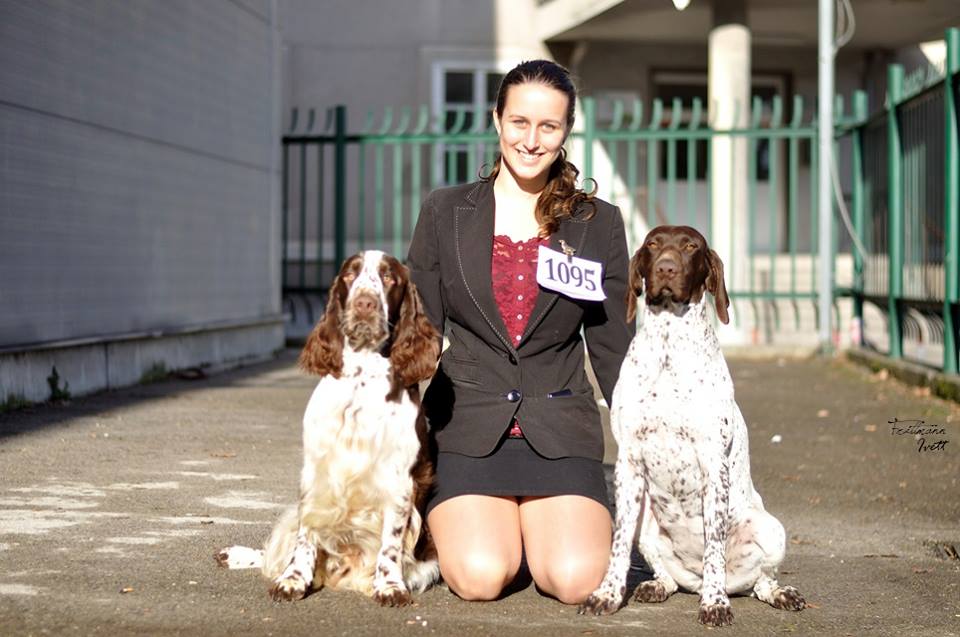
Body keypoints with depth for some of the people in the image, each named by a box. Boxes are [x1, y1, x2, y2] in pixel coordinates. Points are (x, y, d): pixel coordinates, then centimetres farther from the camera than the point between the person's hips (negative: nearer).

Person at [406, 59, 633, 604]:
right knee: (481, 578, -22)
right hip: (466, 429, 0)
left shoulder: (599, 224, 6)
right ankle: (458, 524, 14)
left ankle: (539, 529, 15)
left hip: (559, 432, 1)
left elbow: (613, 346, 10)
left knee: (577, 581, -21)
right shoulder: (445, 212, 6)